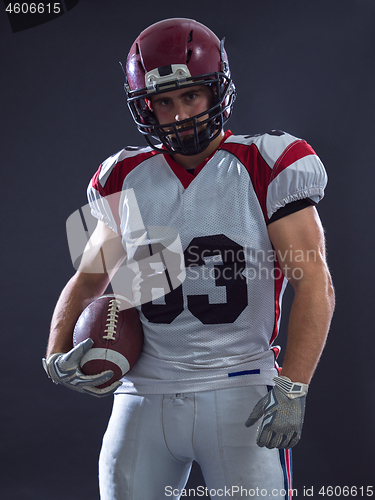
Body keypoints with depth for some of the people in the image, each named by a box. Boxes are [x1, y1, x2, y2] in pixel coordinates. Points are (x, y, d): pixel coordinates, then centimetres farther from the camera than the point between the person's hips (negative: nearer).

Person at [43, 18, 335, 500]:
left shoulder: (266, 170, -3)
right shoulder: (127, 181, 10)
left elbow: (314, 284, -6)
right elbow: (87, 281, 21)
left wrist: (293, 387, -15)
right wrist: (58, 356, 4)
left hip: (241, 392, -3)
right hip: (146, 393, 4)